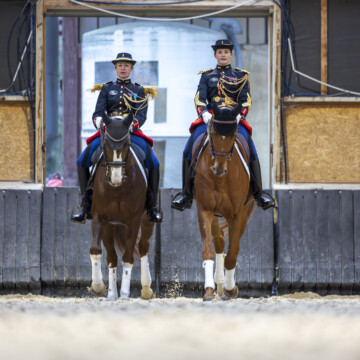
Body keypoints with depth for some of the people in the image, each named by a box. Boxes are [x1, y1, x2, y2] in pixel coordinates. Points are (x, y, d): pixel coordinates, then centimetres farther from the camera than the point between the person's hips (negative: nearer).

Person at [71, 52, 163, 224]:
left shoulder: (139, 91, 12)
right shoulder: (106, 89, 14)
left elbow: (141, 115, -1)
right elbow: (98, 112, 6)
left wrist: (132, 125, -23)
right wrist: (98, 121, -19)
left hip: (132, 132, -1)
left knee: (153, 163, -24)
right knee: (82, 161, -19)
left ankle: (152, 204, -9)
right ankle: (86, 202, -8)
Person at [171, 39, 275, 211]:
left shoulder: (241, 76, 14)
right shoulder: (207, 76, 16)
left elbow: (246, 100, 5)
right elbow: (199, 98, 4)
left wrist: (239, 115, -15)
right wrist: (204, 114, -17)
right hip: (209, 118, 1)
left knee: (250, 150, -21)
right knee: (189, 150, -19)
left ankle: (259, 194, -11)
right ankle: (187, 194, -13)